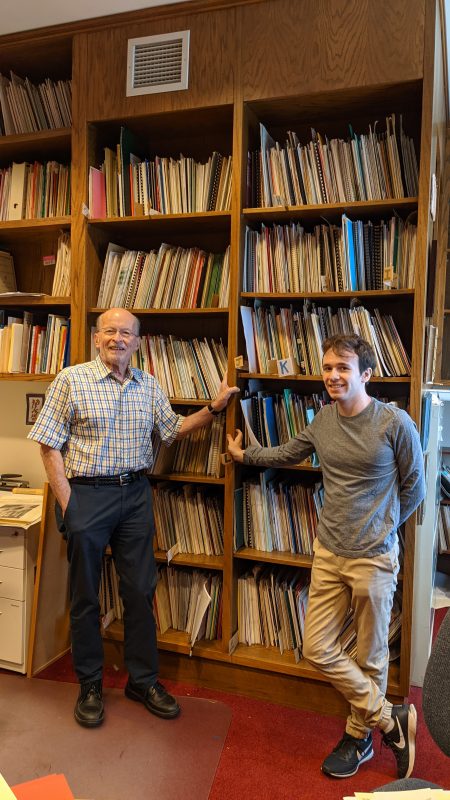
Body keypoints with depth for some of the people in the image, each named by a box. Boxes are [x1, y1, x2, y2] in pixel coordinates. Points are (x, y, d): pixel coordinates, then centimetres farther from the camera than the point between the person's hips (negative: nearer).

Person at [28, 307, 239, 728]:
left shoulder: (149, 385, 7)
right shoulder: (72, 380, -6)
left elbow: (173, 429, 15)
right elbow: (50, 445, -7)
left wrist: (213, 408, 2)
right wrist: (66, 503, -12)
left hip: (135, 493, 4)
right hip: (87, 493, -4)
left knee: (141, 591, 11)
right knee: (86, 597, 9)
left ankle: (143, 680, 29)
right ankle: (90, 686, 29)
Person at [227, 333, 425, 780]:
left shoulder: (395, 424, -15)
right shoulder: (323, 419, 0)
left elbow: (414, 489, -1)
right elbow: (287, 454, 20)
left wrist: (378, 528, 9)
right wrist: (243, 455, 26)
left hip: (374, 558, -5)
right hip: (328, 553, 5)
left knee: (370, 657, 13)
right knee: (318, 650, 7)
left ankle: (359, 736, 37)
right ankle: (390, 719, 26)